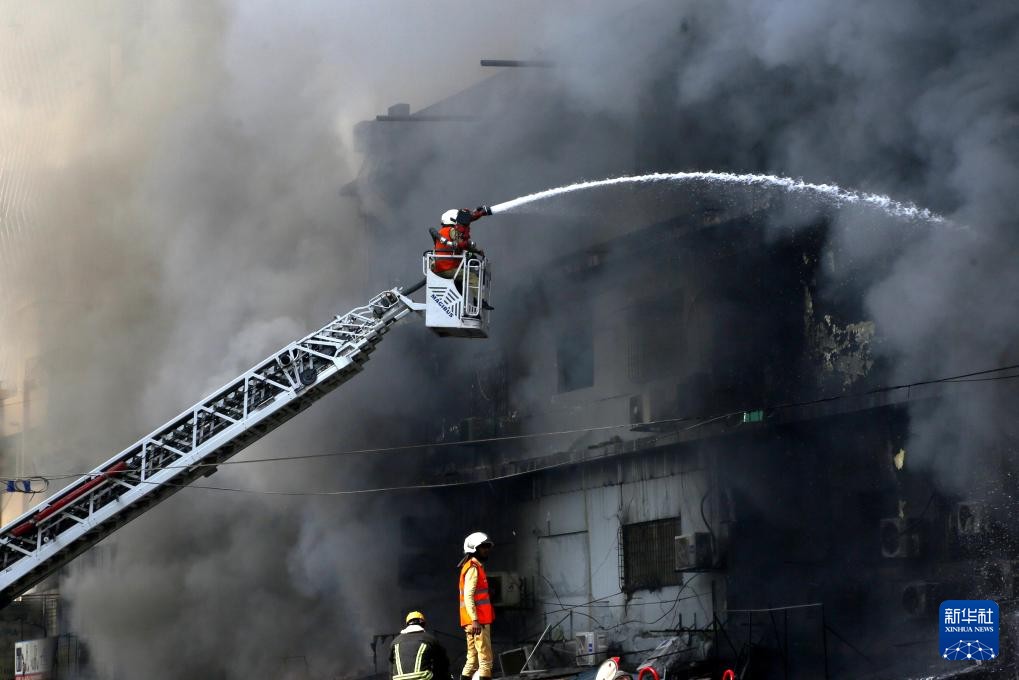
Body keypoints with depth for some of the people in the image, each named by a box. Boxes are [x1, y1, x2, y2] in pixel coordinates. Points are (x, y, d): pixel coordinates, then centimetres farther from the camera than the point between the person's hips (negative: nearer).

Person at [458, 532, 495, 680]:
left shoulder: (477, 567, 21)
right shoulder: (473, 568, -10)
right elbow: (468, 596, -19)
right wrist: (475, 620, -26)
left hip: (476, 621, 10)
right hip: (478, 622, -10)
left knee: (473, 660, 10)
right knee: (485, 660, -11)